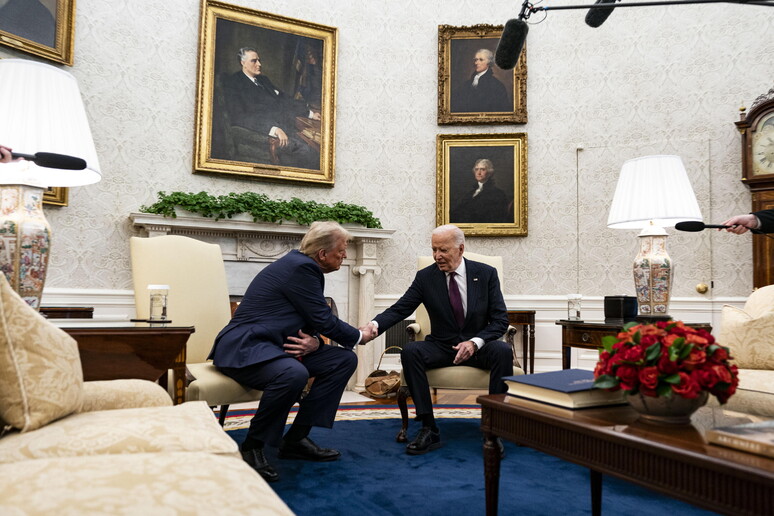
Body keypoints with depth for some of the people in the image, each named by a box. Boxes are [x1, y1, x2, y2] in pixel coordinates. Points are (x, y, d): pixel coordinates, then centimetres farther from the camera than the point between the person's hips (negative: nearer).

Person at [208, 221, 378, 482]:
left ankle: (296, 438, 4)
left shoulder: (306, 267, 12)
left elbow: (314, 320, 14)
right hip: (244, 347, -10)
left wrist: (314, 342, -10)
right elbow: (324, 320, -15)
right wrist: (360, 336, 1)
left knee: (345, 360, 2)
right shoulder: (299, 267, -17)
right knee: (294, 373, -39)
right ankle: (252, 446, -14)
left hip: (275, 345, 10)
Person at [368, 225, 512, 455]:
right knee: (410, 351, -28)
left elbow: (500, 319, -5)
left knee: (503, 351, -32)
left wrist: (475, 342, -22)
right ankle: (429, 430, -23)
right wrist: (374, 325, -30)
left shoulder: (486, 274, -4)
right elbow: (399, 309, -9)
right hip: (442, 347, 1)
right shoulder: (425, 277, -2)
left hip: (479, 347, -1)